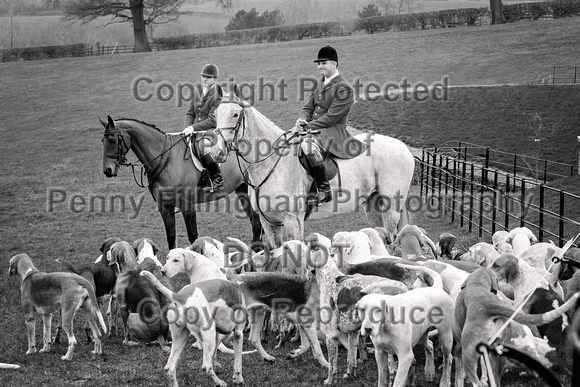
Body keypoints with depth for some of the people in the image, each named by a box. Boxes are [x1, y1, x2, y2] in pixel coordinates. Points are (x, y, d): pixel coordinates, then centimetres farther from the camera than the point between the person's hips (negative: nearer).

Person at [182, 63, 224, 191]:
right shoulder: (197, 93, 13)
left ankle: (218, 179, -24)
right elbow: (190, 113, 18)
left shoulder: (218, 95, -9)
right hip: (195, 130, 8)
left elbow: (213, 120, -15)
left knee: (203, 145, -37)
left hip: (212, 130, -8)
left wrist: (193, 127, -20)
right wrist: (187, 128, -2)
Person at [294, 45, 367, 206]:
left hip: (334, 131, -9)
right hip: (315, 129, 9)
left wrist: (307, 126, -19)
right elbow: (308, 107, 17)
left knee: (308, 144, -37)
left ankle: (324, 190, -29)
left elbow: (331, 117, -18)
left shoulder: (343, 88, -12)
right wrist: (301, 121, -7)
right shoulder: (320, 83, 16)